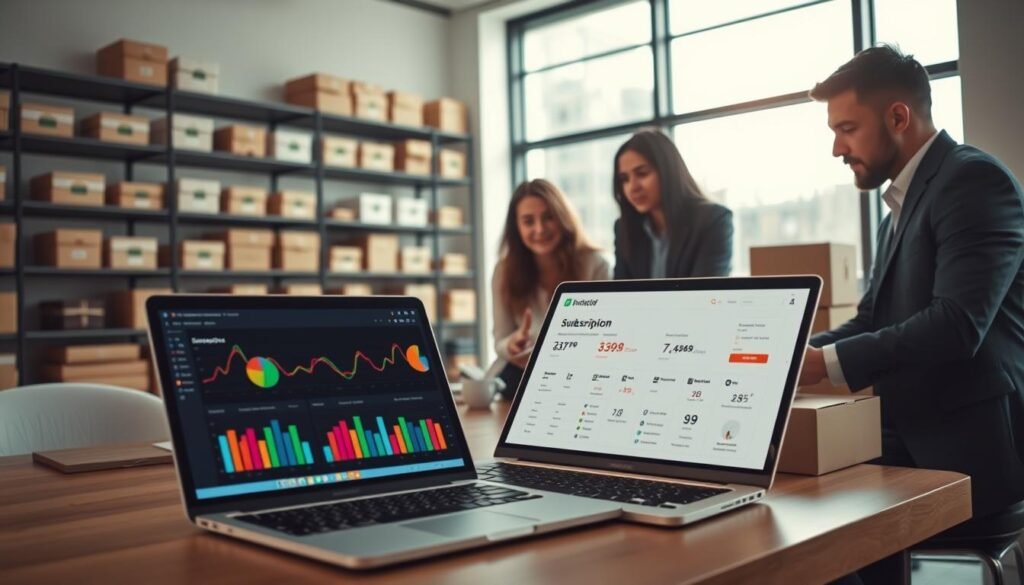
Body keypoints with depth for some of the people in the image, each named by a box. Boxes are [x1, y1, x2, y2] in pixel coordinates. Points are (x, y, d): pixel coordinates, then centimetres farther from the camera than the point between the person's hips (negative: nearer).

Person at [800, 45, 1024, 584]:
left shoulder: (974, 180, -11)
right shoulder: (902, 204, 17)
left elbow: (957, 325, -23)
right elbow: (871, 322, 13)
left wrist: (828, 362, -22)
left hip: (967, 454, -7)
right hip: (915, 446, 8)